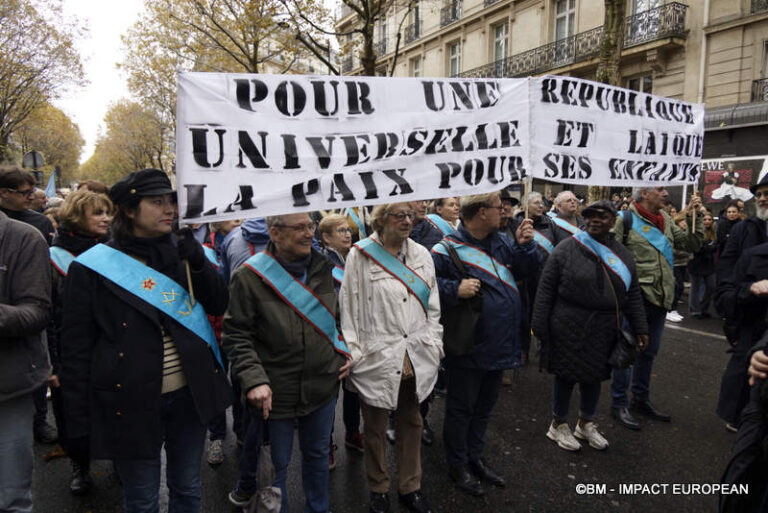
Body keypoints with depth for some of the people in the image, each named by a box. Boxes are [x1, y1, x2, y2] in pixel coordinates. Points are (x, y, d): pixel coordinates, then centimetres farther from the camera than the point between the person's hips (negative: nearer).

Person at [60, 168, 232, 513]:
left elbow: (218, 304, 2)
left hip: (189, 393, 4)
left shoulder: (181, 251, 4)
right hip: (132, 402, -3)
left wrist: (199, 262, -15)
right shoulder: (92, 267, -8)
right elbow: (76, 350, -6)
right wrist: (78, 425, -6)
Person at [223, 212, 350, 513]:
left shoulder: (324, 268, 2)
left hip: (324, 386, 5)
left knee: (317, 454, 23)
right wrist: (254, 380, -20)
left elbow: (340, 316, 16)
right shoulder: (249, 276, -14)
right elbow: (236, 335, -11)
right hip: (276, 394, -4)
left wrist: (345, 351, 4)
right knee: (276, 464, 13)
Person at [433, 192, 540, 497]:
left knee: (485, 406, 22)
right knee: (461, 408, 11)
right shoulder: (447, 250, -18)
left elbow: (528, 270, 10)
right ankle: (457, 464, 31)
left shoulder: (501, 242, 5)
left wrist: (525, 245, -6)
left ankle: (475, 457, 41)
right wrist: (455, 289, -30)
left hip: (499, 345, 8)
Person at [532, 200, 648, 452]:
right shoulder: (567, 249, -7)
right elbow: (546, 289, -8)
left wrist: (640, 329, 8)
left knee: (594, 377, 17)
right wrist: (540, 326, -10)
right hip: (569, 328, -4)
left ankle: (586, 423, 39)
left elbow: (633, 295, 13)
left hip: (603, 332, 5)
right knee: (566, 377, 7)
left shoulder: (622, 255, 8)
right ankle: (558, 425, 29)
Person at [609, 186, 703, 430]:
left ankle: (641, 399, 34)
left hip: (660, 297, 7)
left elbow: (692, 244, 13)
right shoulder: (625, 220, -9)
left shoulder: (665, 219, 12)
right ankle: (619, 403, 16)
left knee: (649, 351, 18)